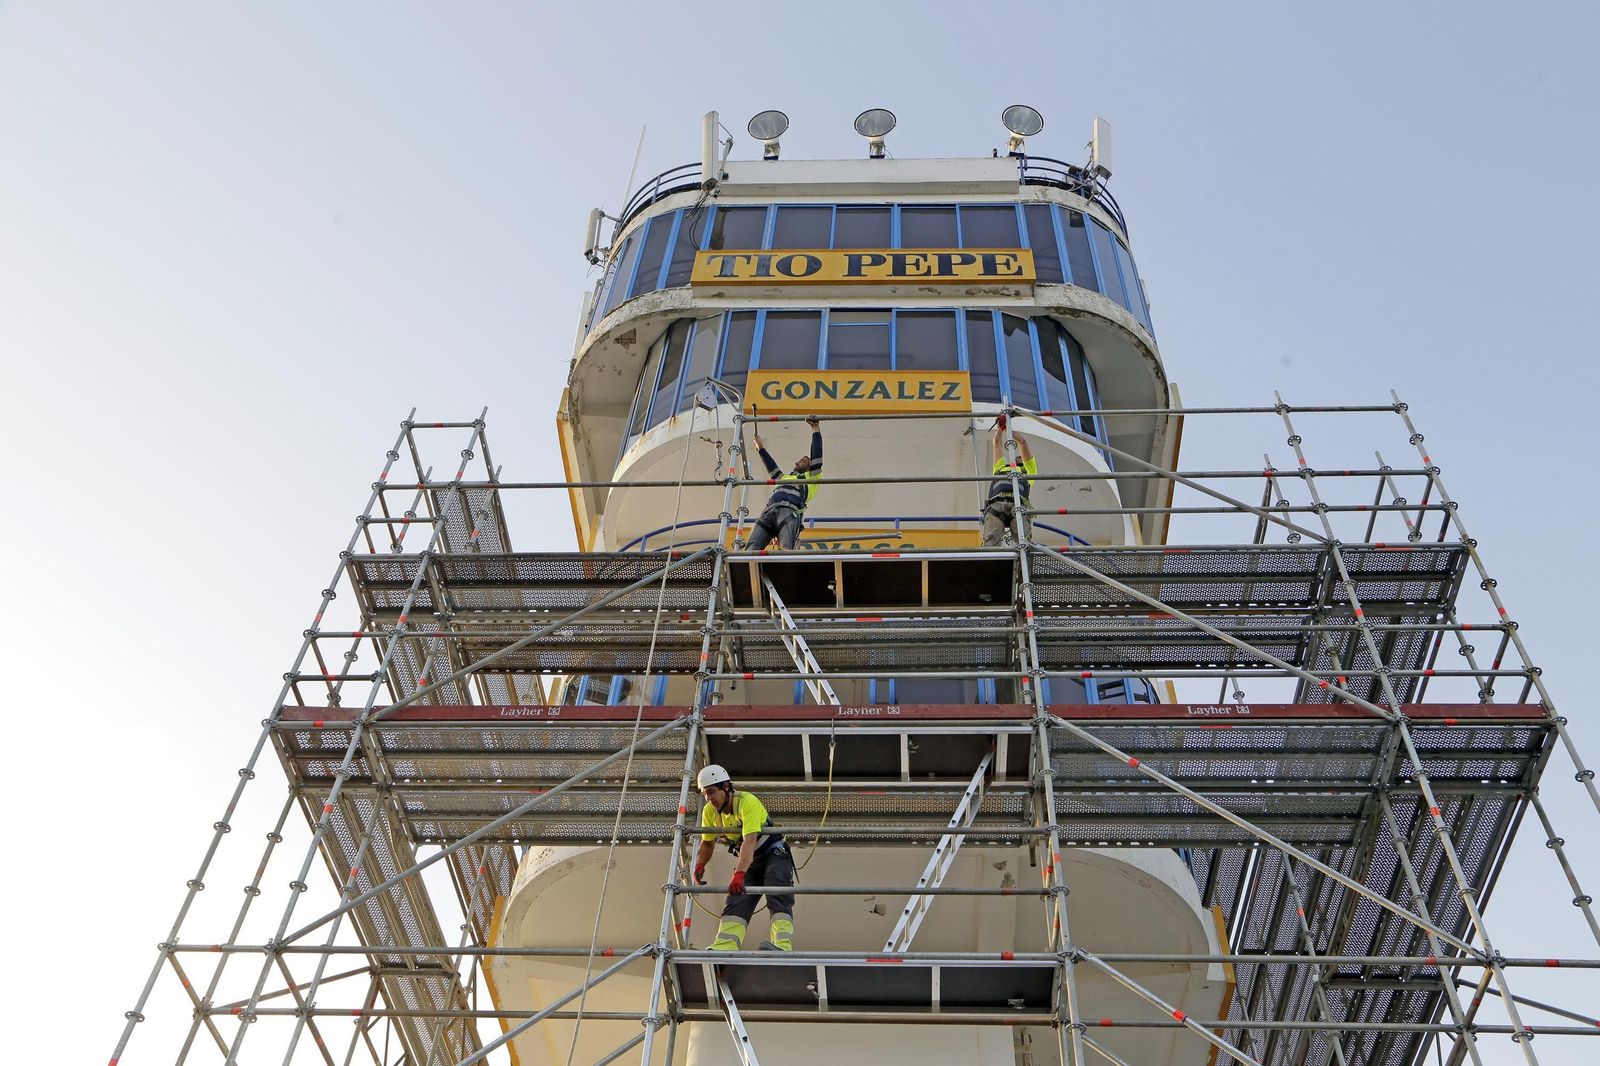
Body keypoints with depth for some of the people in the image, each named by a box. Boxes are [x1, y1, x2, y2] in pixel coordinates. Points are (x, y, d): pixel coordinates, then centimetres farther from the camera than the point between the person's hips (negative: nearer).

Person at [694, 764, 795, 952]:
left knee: (779, 899, -26)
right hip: (750, 862, 6)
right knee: (736, 900, -14)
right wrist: (700, 864, -12)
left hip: (774, 854, -6)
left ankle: (782, 946, -42)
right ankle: (722, 948, -30)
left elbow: (750, 841, -41)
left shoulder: (747, 802, -29)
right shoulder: (709, 811, -6)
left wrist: (739, 874, -53)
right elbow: (707, 842, 10)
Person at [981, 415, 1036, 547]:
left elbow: (1023, 443, 38)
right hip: (995, 505, 1)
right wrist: (1000, 426, 55)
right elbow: (998, 444, 47)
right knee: (991, 542, -24)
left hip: (1018, 505, -1)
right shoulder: (1001, 467, 42)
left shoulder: (1028, 469, 37)